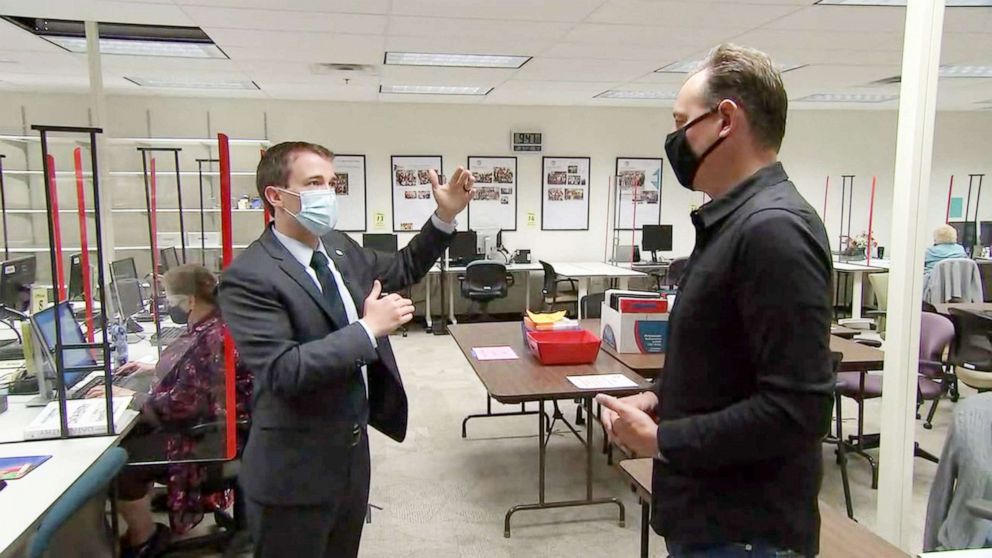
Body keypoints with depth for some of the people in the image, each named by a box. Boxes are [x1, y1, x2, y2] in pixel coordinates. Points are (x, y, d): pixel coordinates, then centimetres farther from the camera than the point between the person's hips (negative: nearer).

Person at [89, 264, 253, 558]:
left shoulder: (209, 339, -29)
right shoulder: (210, 326, 4)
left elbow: (182, 403, -27)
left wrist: (129, 395, -15)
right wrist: (155, 368, 17)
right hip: (201, 421, 10)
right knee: (128, 435, 14)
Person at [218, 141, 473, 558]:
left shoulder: (339, 247, 2)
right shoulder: (249, 277, -21)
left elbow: (402, 270, 17)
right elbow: (283, 370, -29)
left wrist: (445, 218, 5)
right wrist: (368, 330, -25)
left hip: (354, 449, 7)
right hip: (295, 471, -7)